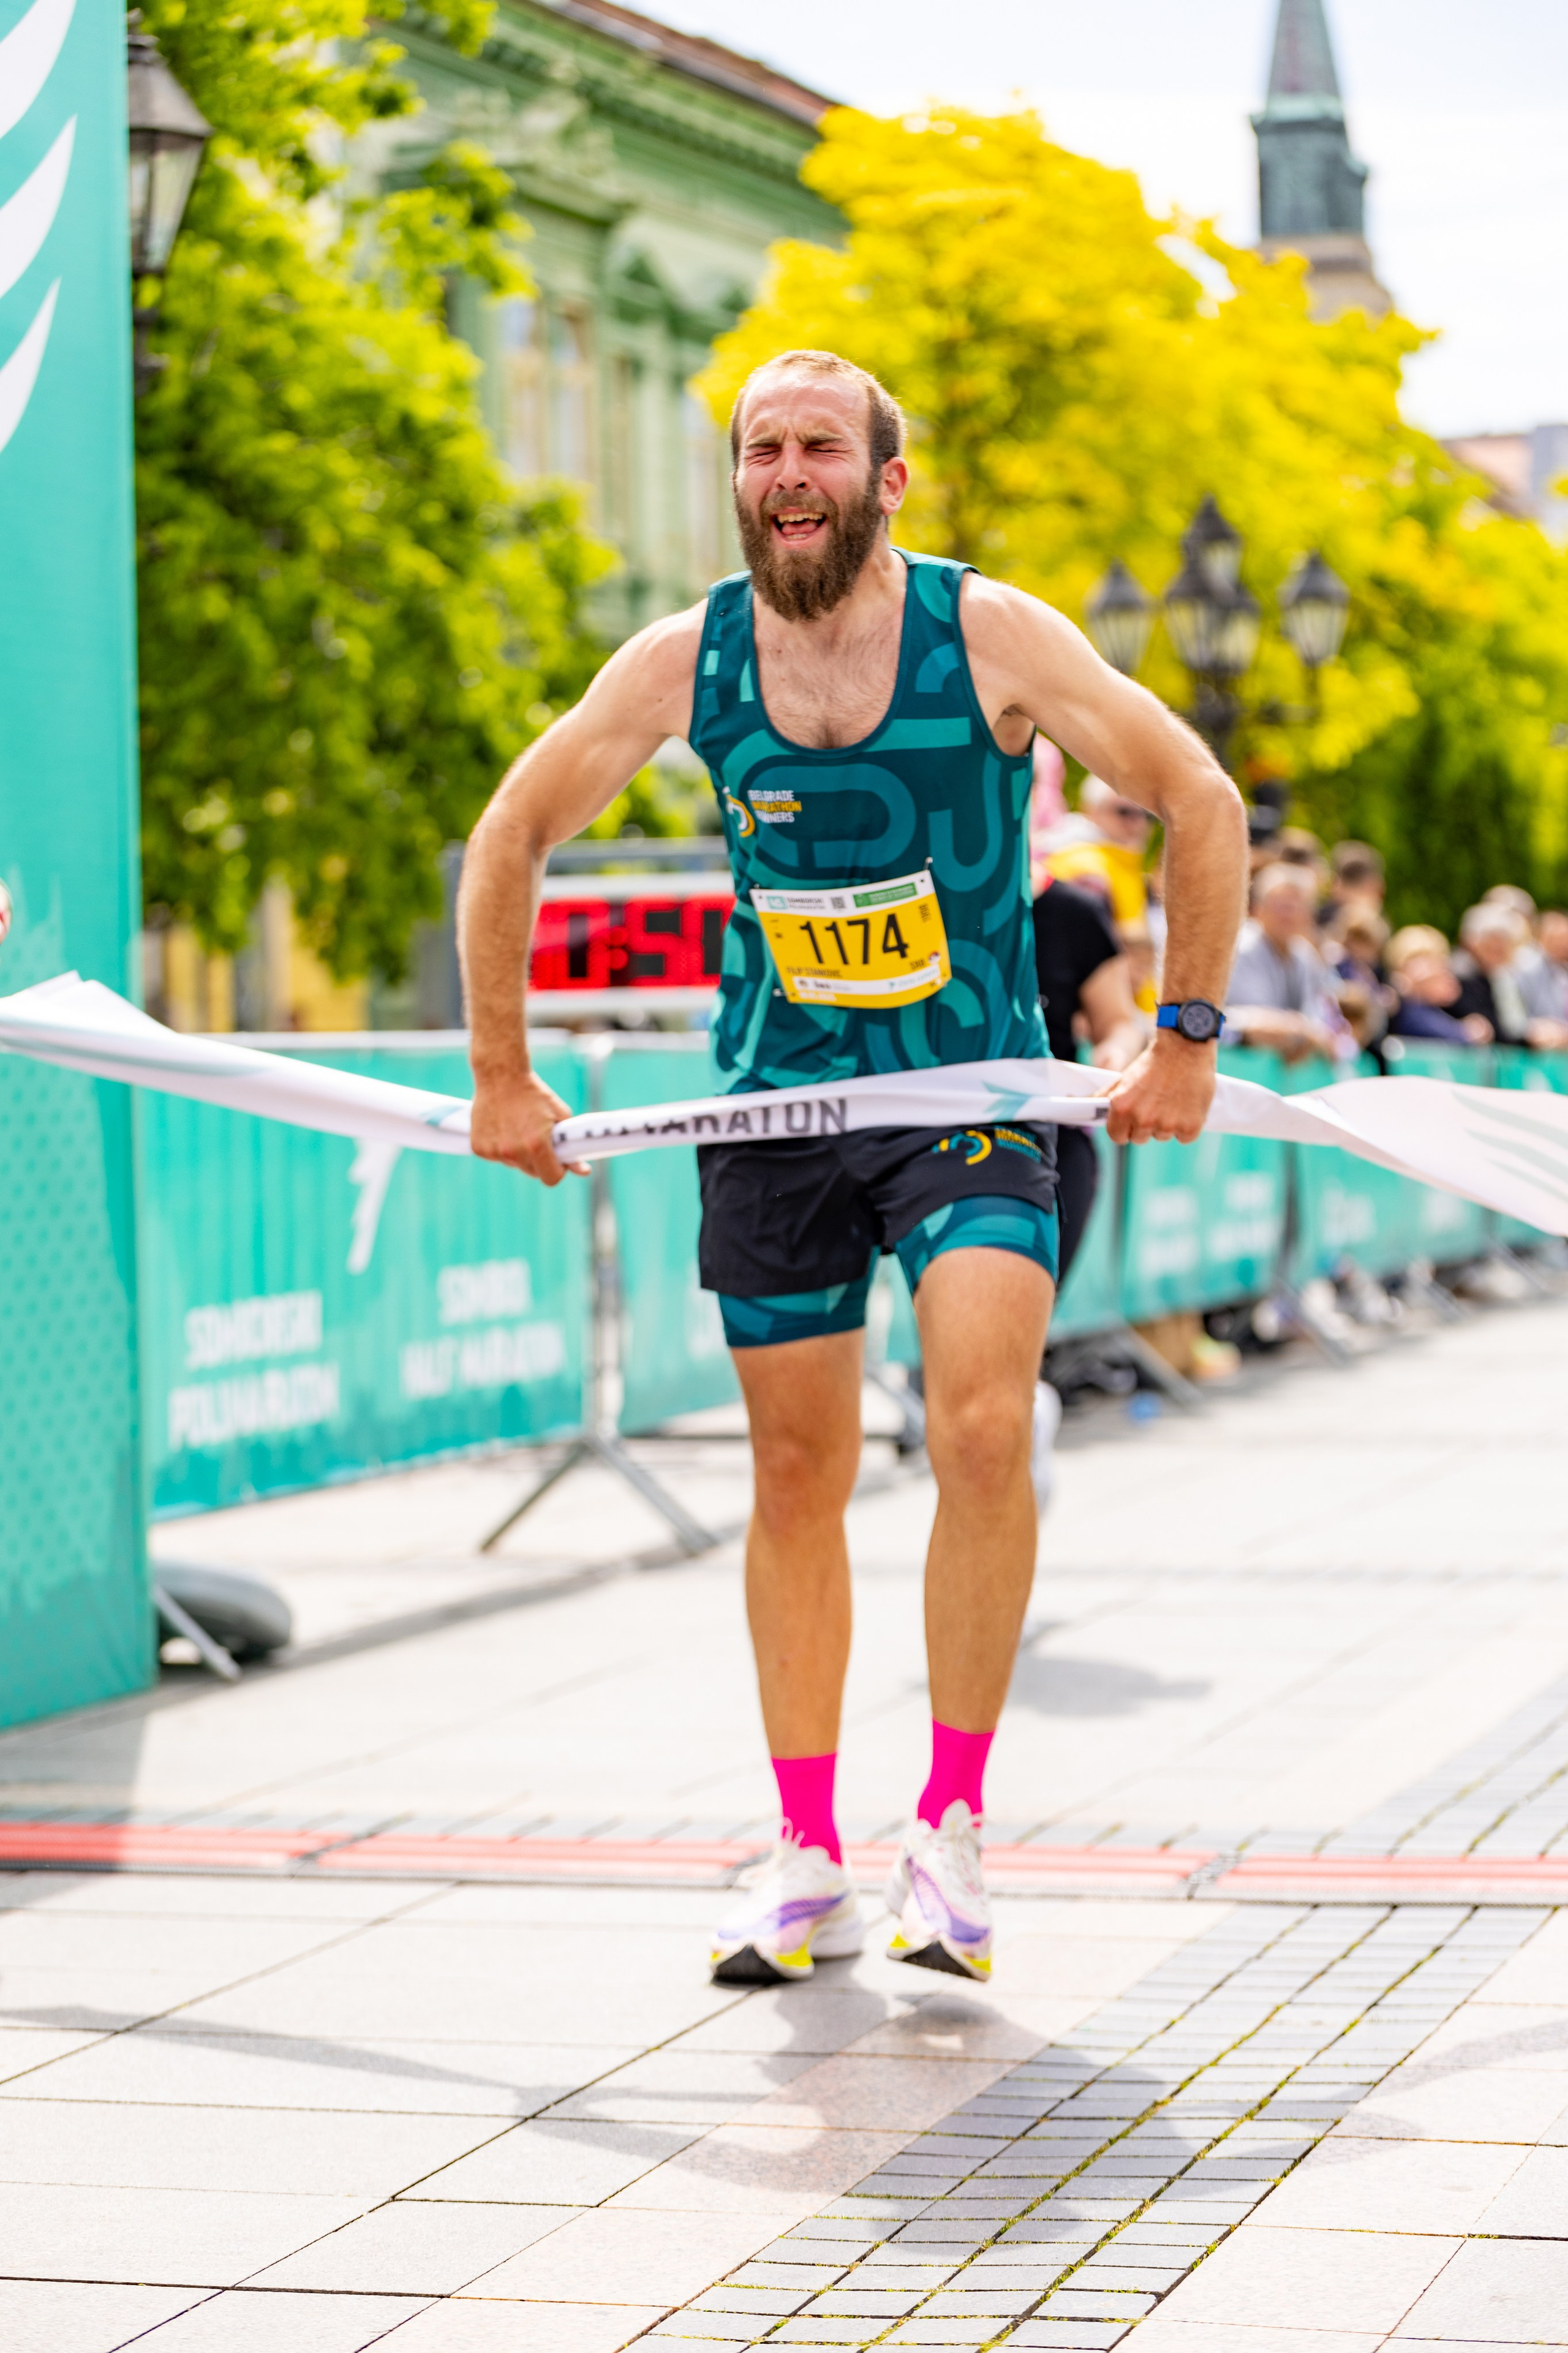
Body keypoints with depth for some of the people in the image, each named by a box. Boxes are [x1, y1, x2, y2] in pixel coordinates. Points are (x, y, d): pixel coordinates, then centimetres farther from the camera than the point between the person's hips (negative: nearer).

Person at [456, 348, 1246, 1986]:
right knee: (796, 1475, 7)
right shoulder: (686, 661, -6)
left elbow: (1200, 801, -6)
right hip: (777, 1107, 3)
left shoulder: (989, 634, -13)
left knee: (984, 1431, -21)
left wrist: (1182, 1039, -7)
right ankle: (806, 1861, 18)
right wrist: (501, 1077, 5)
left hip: (974, 1098, -2)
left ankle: (949, 1827, -7)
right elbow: (512, 835, 6)